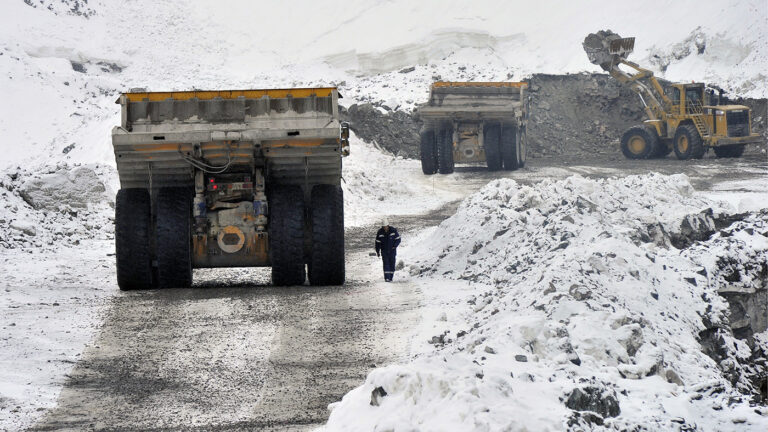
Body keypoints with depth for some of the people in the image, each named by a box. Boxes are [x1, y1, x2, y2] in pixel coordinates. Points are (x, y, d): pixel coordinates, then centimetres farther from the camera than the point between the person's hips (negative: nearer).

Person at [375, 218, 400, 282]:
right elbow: (378, 242, 3)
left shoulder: (393, 230, -6)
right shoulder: (380, 232, -4)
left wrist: (394, 246, -15)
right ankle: (387, 278, -16)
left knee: (392, 264, 0)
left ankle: (390, 278, 10)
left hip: (392, 251, 0)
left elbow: (398, 239, 1)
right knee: (386, 264, -11)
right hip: (384, 251, 0)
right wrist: (377, 252, 1)